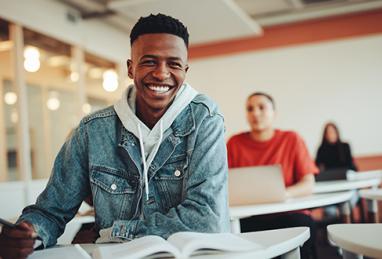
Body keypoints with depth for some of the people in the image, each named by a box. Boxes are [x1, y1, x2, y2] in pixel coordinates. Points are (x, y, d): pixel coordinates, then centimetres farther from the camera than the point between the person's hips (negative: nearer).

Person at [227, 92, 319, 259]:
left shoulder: (292, 140, 5)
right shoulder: (235, 143, 8)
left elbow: (308, 184, -1)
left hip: (287, 214, 0)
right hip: (249, 217, 1)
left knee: (303, 225, -32)